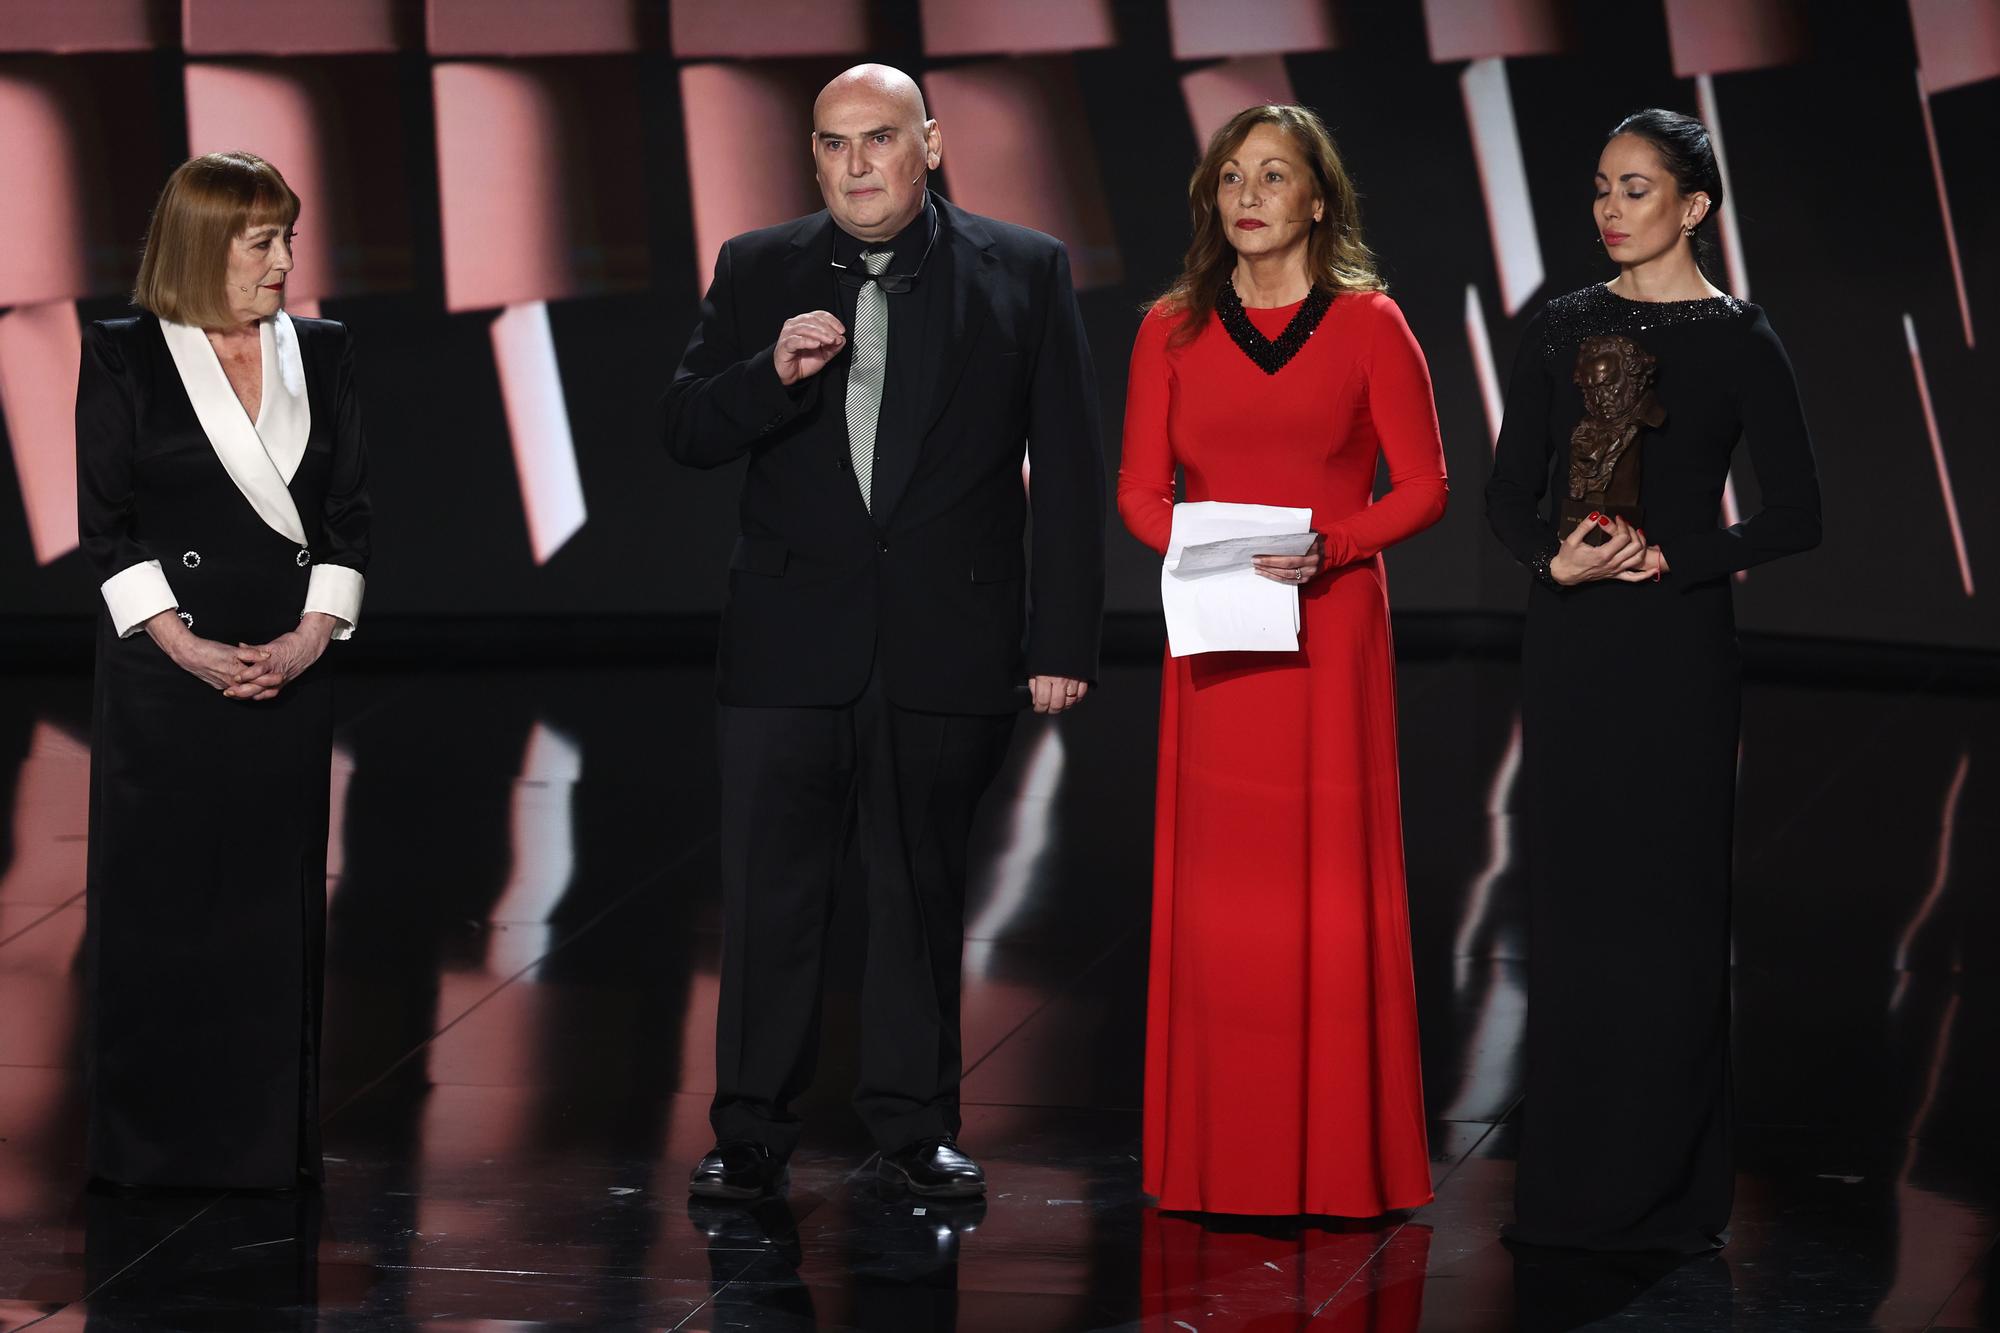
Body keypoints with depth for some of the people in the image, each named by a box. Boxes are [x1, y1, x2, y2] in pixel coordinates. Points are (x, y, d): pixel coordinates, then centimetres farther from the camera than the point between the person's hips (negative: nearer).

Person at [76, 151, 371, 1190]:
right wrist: (183, 644, -12)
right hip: (163, 665, -3)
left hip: (290, 664, 3)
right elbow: (104, 522, -3)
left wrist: (314, 634, -6)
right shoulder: (124, 357, 0)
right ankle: (155, 1140, 8)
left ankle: (268, 1140, 10)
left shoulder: (319, 353, 10)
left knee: (276, 896, 4)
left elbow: (350, 511, 8)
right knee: (160, 899, 0)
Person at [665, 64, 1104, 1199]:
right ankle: (752, 1132, 9)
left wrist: (1064, 640, -4)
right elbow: (686, 434, 3)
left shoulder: (1025, 273, 2)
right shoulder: (757, 273, 7)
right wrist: (772, 375, -17)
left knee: (924, 890, 8)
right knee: (772, 892, 1)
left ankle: (917, 1126, 18)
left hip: (947, 647, -1)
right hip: (791, 645, 1)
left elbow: (1070, 471, 1)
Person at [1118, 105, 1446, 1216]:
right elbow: (1140, 487, 9)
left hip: (1330, 634, -2)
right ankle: (1219, 1160, 8)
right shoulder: (1175, 330, 8)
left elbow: (1424, 486, 0)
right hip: (1215, 644, 2)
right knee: (1217, 888, 2)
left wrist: (1327, 549, -15)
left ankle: (1338, 1161, 5)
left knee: (1330, 886, -2)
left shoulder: (1368, 324, 1)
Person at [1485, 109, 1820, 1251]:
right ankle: (1571, 1178, 12)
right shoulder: (1565, 330, 8)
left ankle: (1669, 1186, 7)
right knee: (1573, 888, 5)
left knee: (1668, 891, -1)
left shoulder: (1739, 340, -2)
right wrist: (1558, 559, -13)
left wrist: (1670, 557, -14)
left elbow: (1797, 514, -5)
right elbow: (1510, 492, 7)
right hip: (1570, 640, 4)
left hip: (1678, 641, -4)